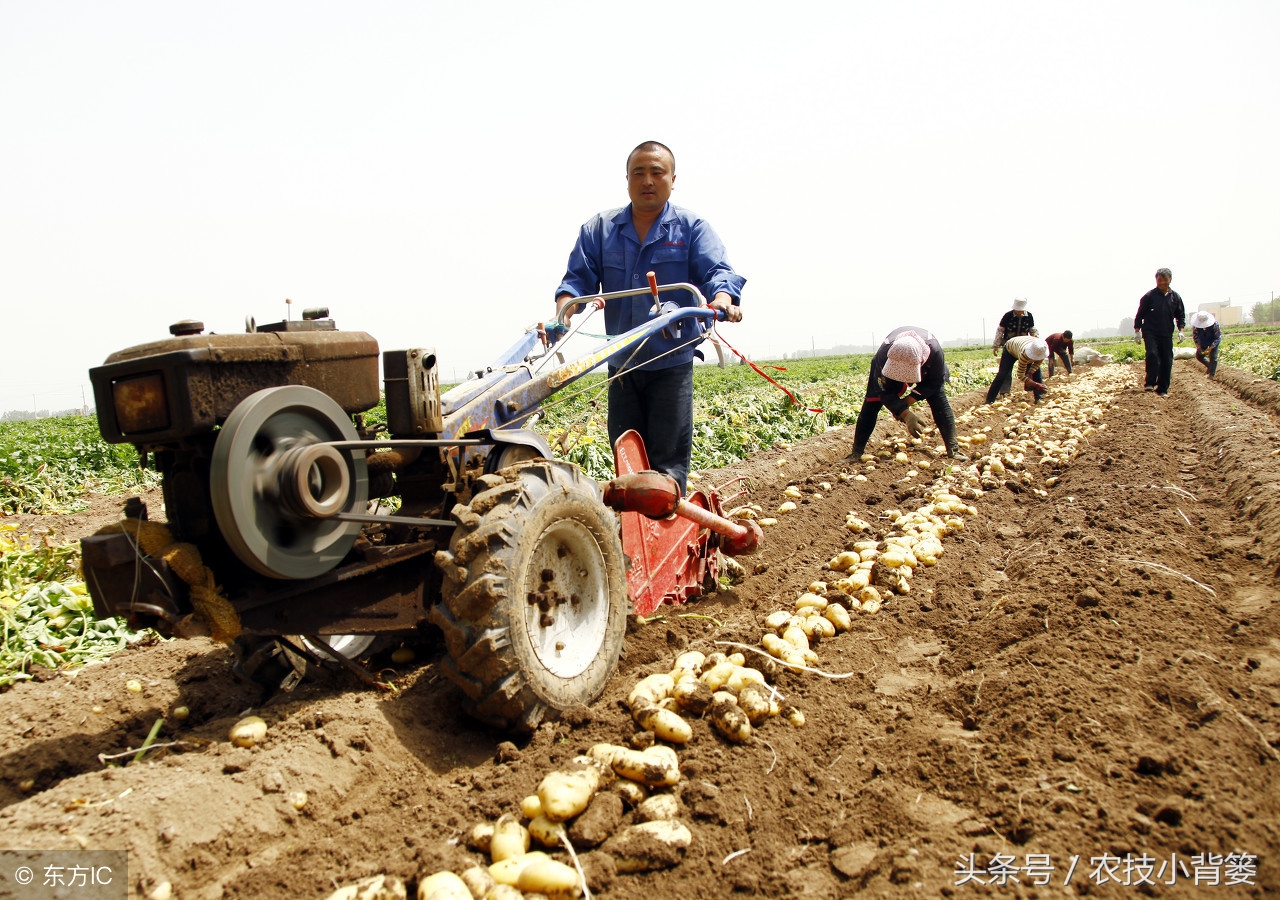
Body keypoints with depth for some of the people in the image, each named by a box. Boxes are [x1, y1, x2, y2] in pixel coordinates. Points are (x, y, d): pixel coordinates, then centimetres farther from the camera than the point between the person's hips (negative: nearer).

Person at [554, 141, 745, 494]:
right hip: (621, 364, 3)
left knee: (668, 458, -3)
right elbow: (579, 278, 1)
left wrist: (723, 299, -35)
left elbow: (717, 271, -12)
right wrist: (562, 315, -20)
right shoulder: (599, 229, 8)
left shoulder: (691, 227, 2)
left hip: (672, 362, -3)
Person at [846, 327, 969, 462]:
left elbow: (934, 383, -25)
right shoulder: (883, 355, -43)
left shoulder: (934, 350, -43)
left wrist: (906, 402, -32)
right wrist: (906, 414, -44)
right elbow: (886, 392, -32)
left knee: (939, 401, -17)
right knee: (871, 403, -10)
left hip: (927, 369, 0)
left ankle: (953, 449, -10)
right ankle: (857, 452, -2)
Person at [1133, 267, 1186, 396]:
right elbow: (1140, 314, 3)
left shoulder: (1175, 297, 7)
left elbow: (1180, 315, 14)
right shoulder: (1149, 296, -3)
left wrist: (1180, 330, 3)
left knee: (1167, 361, 2)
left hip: (1167, 334, 4)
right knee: (1152, 354, -25)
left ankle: (1163, 389, 10)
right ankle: (1150, 383, -15)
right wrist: (1137, 331, -1)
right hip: (1150, 332, -3)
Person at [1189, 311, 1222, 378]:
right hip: (1203, 342, 4)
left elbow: (1218, 338, -25)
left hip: (1213, 341, -4)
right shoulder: (1195, 326, -26)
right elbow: (1195, 337, -14)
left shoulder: (1215, 325, -33)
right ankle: (1210, 366, 31)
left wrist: (1210, 348, -33)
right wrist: (1199, 348, -23)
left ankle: (1212, 374, 2)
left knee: (1213, 357, -10)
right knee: (1199, 356, 5)